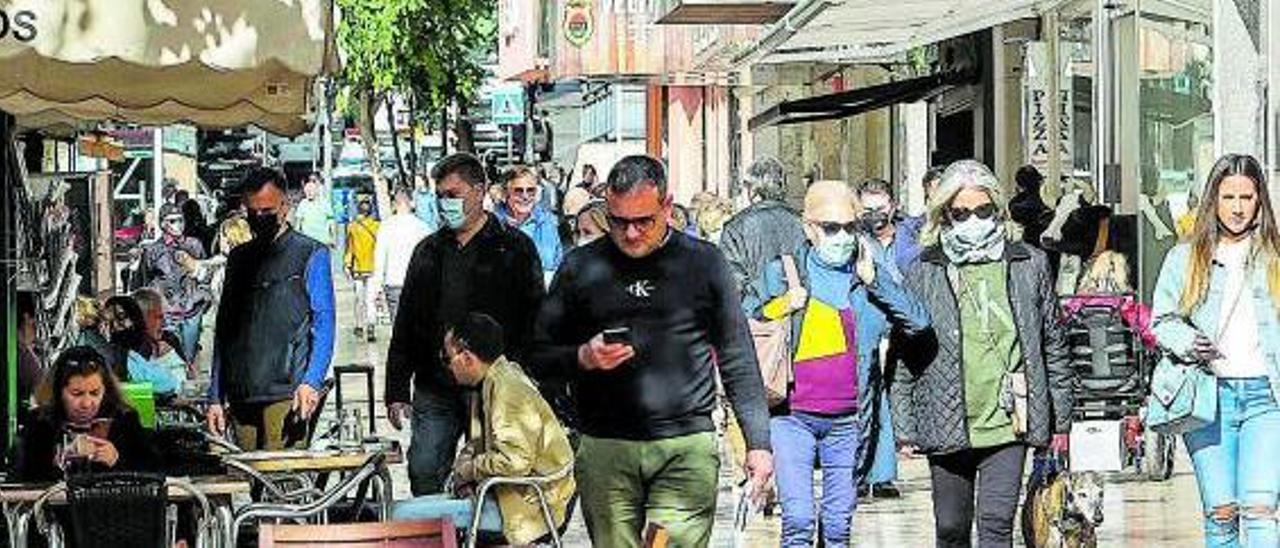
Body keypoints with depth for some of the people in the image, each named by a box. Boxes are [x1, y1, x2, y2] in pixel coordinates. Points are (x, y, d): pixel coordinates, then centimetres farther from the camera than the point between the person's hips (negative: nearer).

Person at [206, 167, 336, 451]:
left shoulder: (310, 255, 4)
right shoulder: (239, 258, 19)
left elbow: (323, 324, -2)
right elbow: (223, 329, 20)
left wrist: (311, 382, -17)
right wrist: (216, 397, 13)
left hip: (286, 393, -5)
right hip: (241, 395, 5)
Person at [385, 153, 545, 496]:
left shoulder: (514, 248, 1)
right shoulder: (429, 251, 16)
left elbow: (534, 322, -2)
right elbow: (405, 327, 18)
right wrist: (397, 390, 12)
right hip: (434, 392, 4)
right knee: (424, 476, -1)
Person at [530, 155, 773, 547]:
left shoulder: (703, 262, 7)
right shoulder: (580, 267, 9)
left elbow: (738, 360, 9)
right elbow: (539, 358, 12)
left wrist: (758, 442, 6)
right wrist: (583, 359, -8)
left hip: (687, 449, -1)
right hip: (605, 451, 1)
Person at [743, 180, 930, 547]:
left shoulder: (873, 274, 9)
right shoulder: (781, 273, 5)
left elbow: (918, 321, -2)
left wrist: (875, 280, -10)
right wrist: (781, 308, -9)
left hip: (846, 420, 2)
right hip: (792, 416, -2)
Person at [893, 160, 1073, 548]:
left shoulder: (1029, 265, 5)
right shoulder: (924, 273, 1)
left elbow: (1053, 344, 11)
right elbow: (904, 356, 4)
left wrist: (1060, 419, 10)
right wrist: (905, 427, 1)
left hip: (1008, 424, -1)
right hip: (947, 425, 1)